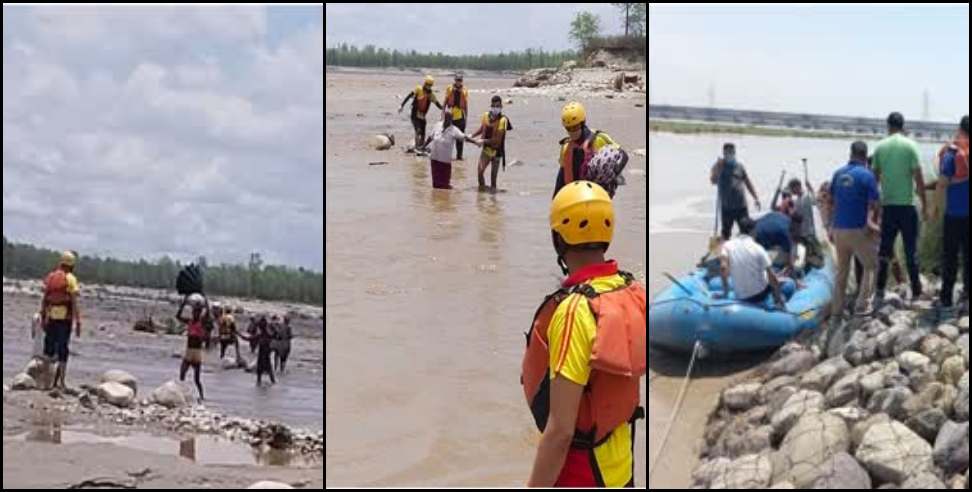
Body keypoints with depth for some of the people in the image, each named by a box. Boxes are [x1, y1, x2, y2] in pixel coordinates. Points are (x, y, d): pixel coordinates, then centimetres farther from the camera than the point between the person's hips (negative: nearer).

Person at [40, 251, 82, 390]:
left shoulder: (50, 277, 8)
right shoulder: (70, 279, -8)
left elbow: (44, 300, 10)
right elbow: (74, 303, -12)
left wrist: (42, 318, 17)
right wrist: (78, 323, -11)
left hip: (51, 318, 4)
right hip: (65, 318, -4)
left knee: (49, 347, 12)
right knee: (63, 350, 0)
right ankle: (60, 382, -1)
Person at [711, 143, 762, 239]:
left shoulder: (739, 166, 10)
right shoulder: (719, 167, 0)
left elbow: (748, 183, 16)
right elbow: (713, 181, -18)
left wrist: (756, 198, 10)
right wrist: (719, 166, -23)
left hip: (741, 205, 3)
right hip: (726, 206, -3)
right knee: (726, 232, 3)